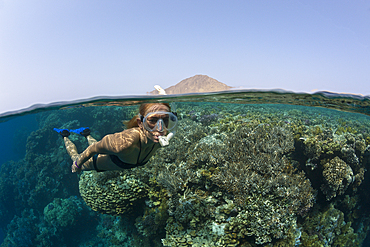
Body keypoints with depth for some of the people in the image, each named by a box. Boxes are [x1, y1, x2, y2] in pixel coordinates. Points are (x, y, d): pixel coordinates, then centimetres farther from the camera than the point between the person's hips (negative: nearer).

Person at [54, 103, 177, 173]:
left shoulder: (161, 138, -33)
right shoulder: (125, 141, -51)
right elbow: (95, 148, -32)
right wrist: (78, 164, -16)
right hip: (99, 162, -5)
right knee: (76, 159, 29)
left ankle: (86, 134, 59)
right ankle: (65, 136, 48)